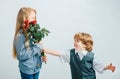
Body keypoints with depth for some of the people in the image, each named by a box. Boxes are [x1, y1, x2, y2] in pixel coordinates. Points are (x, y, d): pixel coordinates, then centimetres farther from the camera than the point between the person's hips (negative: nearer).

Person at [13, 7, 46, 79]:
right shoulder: (20, 36, -22)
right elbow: (22, 55, -24)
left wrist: (41, 57, -4)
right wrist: (37, 47, -24)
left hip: (37, 68, 6)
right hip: (27, 70, -6)